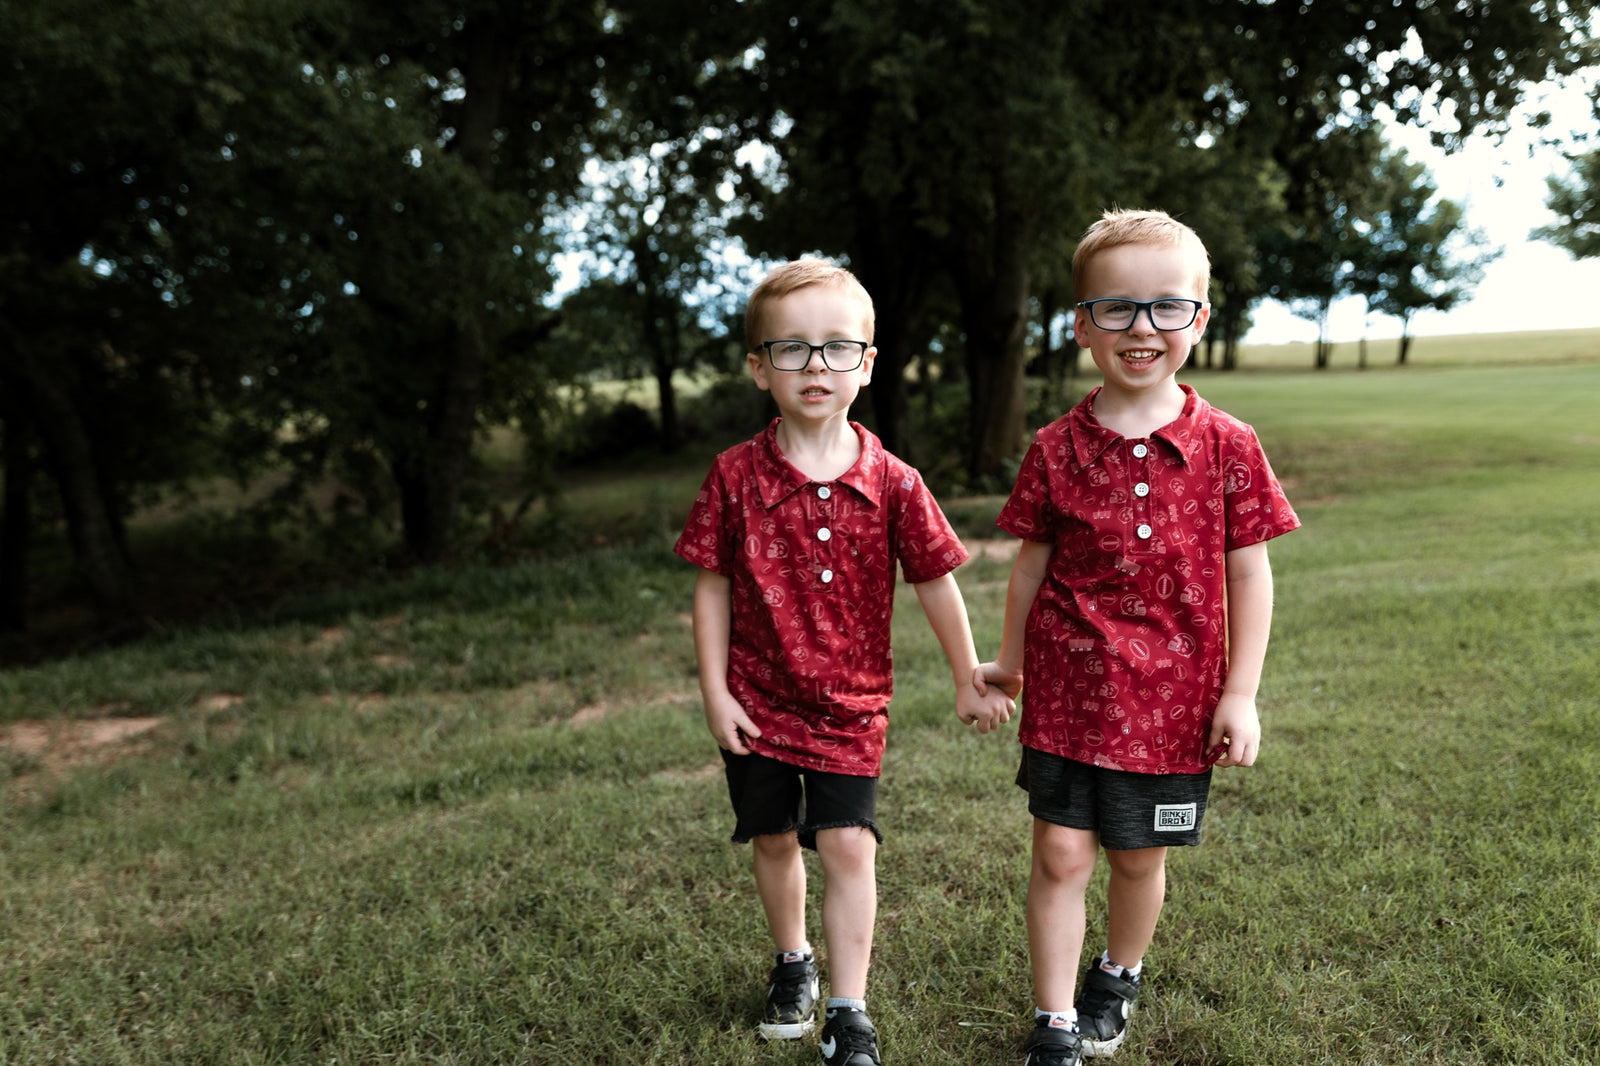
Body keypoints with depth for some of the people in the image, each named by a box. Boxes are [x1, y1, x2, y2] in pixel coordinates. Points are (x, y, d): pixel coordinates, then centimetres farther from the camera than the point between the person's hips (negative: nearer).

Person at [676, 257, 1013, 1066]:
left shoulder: (891, 483, -9)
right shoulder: (736, 476, -10)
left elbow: (935, 582, -1)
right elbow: (711, 587, -4)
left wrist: (969, 682, 4)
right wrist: (714, 692, -5)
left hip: (850, 705, -1)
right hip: (757, 702, 1)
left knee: (848, 848, -3)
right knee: (774, 840, 16)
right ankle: (792, 963, 42)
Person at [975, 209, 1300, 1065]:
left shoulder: (1226, 447, -6)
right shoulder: (1057, 449, -4)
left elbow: (1248, 573, -2)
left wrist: (1240, 693, -3)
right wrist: (1011, 661, 15)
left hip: (1174, 697, 0)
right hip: (1067, 689, 0)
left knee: (1139, 858, 15)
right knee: (1060, 855, 3)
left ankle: (1116, 980, 44)